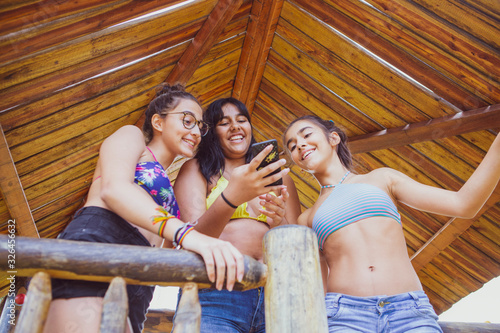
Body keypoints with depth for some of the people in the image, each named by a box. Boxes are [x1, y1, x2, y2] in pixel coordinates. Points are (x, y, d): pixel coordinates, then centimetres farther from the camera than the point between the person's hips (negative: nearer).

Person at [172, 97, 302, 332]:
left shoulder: (278, 176, 17)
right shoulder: (196, 169, 8)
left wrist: (280, 223, -11)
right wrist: (231, 197, -25)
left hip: (274, 296, 3)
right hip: (214, 295, -2)